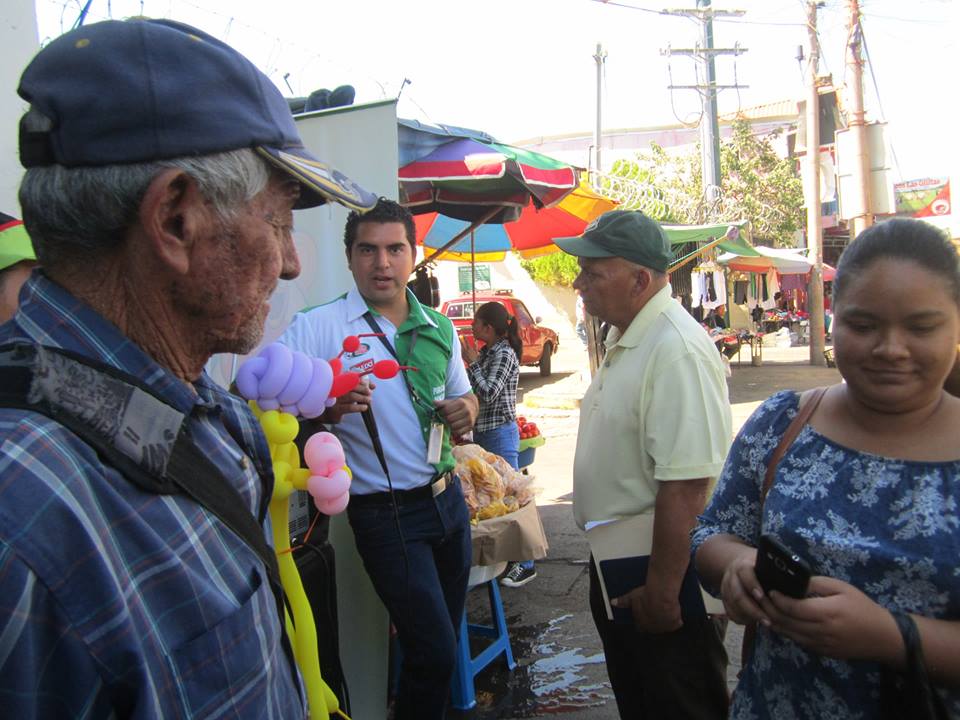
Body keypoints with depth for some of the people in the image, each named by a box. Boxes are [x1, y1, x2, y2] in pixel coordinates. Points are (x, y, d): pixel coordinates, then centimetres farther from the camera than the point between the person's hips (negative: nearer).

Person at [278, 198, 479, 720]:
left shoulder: (439, 327, 6)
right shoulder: (316, 328, -12)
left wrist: (464, 410, -5)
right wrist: (325, 408, -34)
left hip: (448, 498, 6)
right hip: (385, 513, -6)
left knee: (446, 638, 19)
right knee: (434, 651, -2)